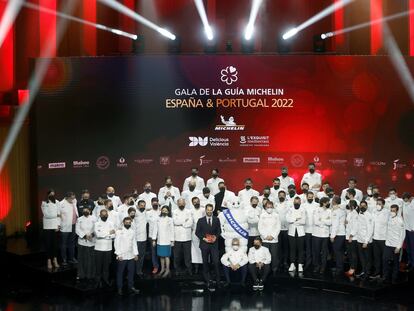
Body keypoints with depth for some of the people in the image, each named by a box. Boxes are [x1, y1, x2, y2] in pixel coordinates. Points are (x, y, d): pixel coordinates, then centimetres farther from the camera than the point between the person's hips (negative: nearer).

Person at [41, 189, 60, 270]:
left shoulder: (57, 202, 6)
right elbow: (46, 214, -9)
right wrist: (56, 215, -4)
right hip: (47, 226, -2)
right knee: (48, 244, 1)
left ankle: (55, 259, 14)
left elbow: (59, 214, 4)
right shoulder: (44, 203, -1)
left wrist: (58, 225, -3)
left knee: (55, 243, 4)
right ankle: (49, 260, 7)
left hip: (55, 226, 2)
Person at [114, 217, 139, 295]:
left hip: (131, 256, 4)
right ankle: (119, 288, 11)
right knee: (120, 272, 3)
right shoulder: (119, 231, -5)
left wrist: (136, 254, 9)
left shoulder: (132, 231, 8)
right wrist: (118, 254, -11)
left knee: (131, 272, 7)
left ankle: (131, 287, 16)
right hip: (122, 256, -4)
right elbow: (116, 244, -7)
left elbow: (134, 243, 13)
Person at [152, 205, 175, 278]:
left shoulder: (170, 220, -2)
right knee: (161, 255, 8)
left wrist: (172, 241, -4)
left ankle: (167, 270, 6)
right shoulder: (158, 219, 7)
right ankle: (162, 269, 20)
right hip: (159, 241, 3)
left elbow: (172, 230, -1)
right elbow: (155, 229, 8)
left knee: (166, 255, -3)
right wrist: (154, 239, 5)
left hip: (167, 241, -3)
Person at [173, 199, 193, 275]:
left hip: (187, 237, 0)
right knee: (177, 255, 4)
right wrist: (185, 220, -6)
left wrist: (180, 223, -7)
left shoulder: (189, 211, 7)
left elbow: (190, 223, -4)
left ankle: (189, 269, 10)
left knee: (187, 255, 2)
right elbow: (175, 222, -8)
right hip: (177, 237, 0)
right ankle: (177, 270, 15)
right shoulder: (174, 212, 8)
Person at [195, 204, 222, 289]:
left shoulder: (216, 220, 9)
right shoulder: (201, 221, 5)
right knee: (205, 263, 4)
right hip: (204, 244, 0)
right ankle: (208, 280, 12)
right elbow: (197, 232, 5)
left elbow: (219, 231, 11)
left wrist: (216, 237, -7)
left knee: (216, 262, -8)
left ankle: (218, 279, 0)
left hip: (214, 244, 0)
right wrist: (203, 238, -9)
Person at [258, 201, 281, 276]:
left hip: (274, 239, 0)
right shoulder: (262, 215, 6)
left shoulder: (276, 215, 6)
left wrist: (272, 236, -6)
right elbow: (260, 227, 2)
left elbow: (278, 227, 3)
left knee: (274, 255, -2)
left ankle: (274, 271, 8)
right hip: (265, 239, 0)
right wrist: (266, 236, -6)